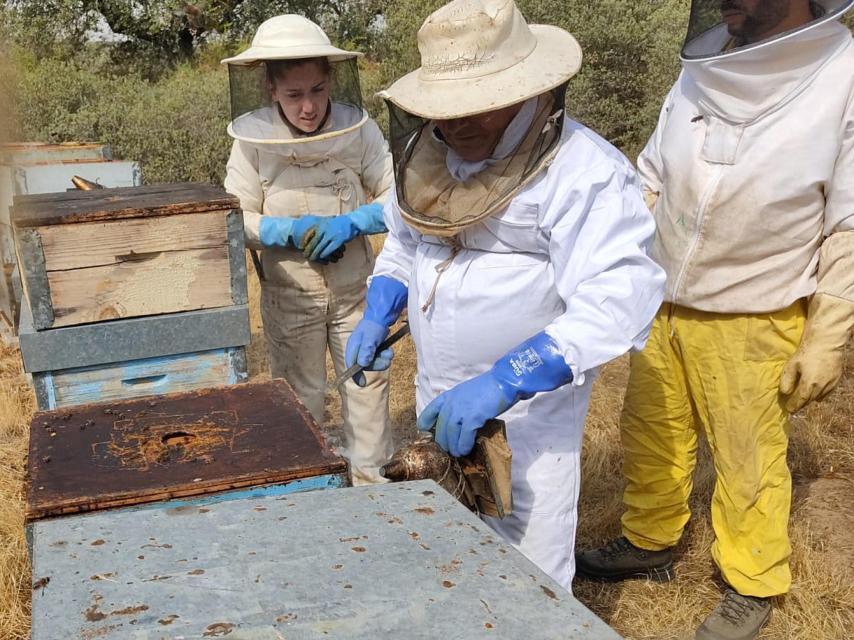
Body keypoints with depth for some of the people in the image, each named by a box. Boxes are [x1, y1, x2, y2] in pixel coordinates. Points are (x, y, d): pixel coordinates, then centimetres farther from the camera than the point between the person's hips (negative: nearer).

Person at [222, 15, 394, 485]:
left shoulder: (357, 128, -15)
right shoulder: (253, 138, -16)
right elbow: (236, 220, -9)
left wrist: (349, 223, -25)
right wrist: (290, 230, -25)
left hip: (354, 287, 1)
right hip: (289, 292, -1)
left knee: (367, 383, 15)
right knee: (299, 395, 16)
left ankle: (371, 477, 36)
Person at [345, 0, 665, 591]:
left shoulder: (586, 172, -21)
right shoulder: (431, 155, 2)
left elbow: (619, 299, -30)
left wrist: (502, 382, -38)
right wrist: (378, 315, 1)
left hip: (528, 409, -7)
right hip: (440, 398, 7)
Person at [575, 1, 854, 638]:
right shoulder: (702, 69, -2)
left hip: (752, 323, -5)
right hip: (664, 306, 5)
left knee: (748, 459, 10)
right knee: (651, 433, 18)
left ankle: (753, 586, 33)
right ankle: (649, 542, 41)